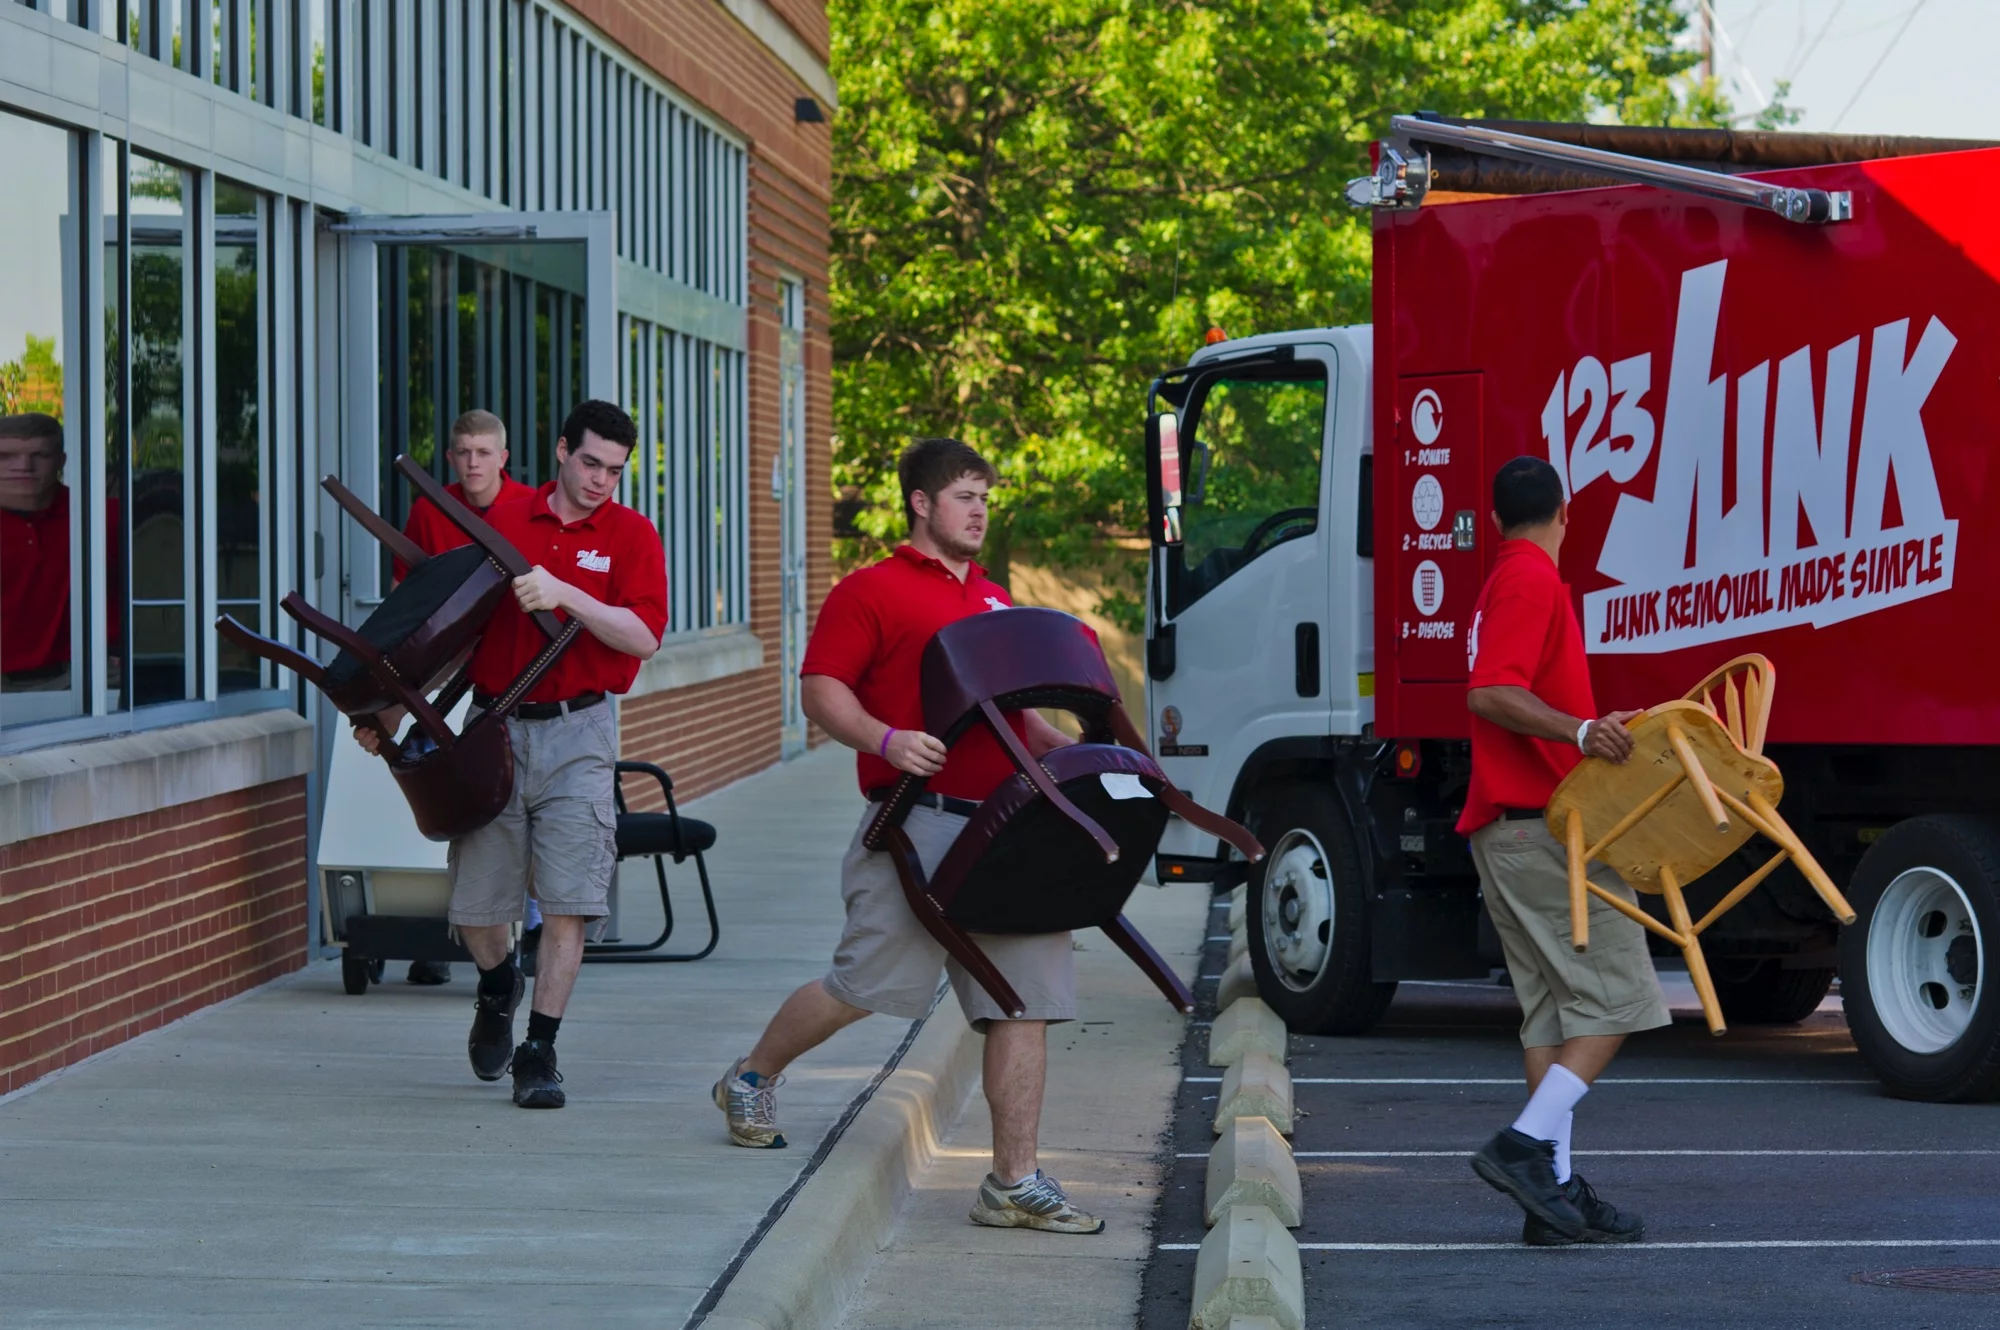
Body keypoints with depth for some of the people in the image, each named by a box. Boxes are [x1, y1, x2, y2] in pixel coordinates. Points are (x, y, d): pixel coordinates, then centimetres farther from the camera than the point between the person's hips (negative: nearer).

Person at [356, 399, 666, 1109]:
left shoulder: (631, 535, 2)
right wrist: (394, 708, 10)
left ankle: (539, 1052, -1)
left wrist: (564, 595, -22)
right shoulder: (502, 524, 8)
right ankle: (499, 987, 37)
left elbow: (643, 636, -11)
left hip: (576, 735, -2)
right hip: (495, 729, 2)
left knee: (566, 903, -9)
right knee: (474, 904, 5)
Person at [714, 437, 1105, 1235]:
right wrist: (887, 741, -21)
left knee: (1025, 1002, -2)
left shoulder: (995, 602, 22)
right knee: (865, 983, -1)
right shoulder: (873, 592, 0)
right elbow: (820, 689, -6)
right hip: (919, 824, -6)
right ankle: (752, 1079, 26)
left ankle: (1014, 1183, 0)